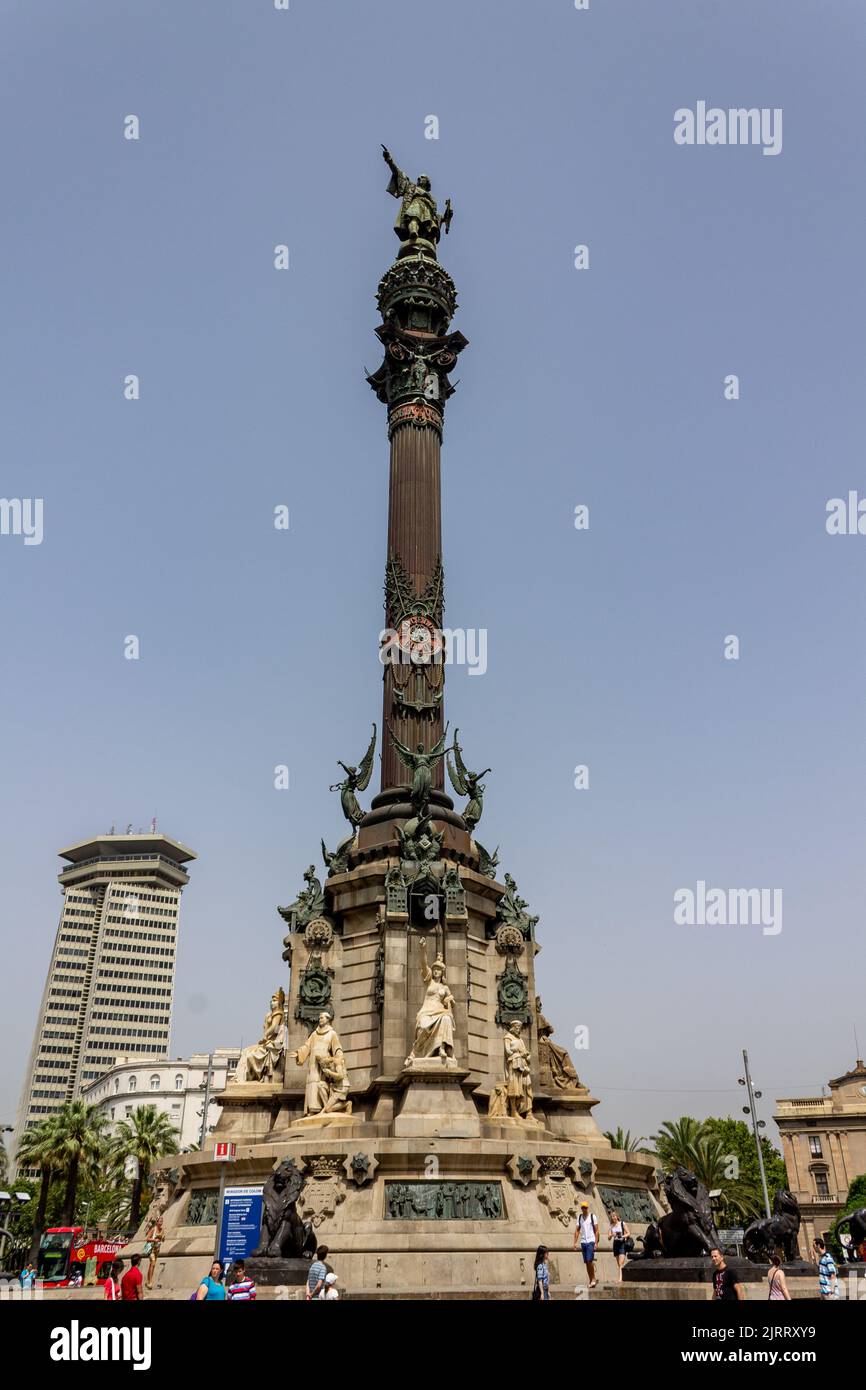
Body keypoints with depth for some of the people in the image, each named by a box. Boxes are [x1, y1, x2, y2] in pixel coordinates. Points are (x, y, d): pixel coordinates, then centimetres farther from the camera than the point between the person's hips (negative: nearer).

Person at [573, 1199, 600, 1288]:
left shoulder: (592, 1216, -2)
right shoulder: (579, 1217, 10)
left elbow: (596, 1230, -2)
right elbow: (577, 1230, 10)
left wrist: (596, 1243, -9)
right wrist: (575, 1243, 2)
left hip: (591, 1241, -5)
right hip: (583, 1242, 5)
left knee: (589, 1260, -13)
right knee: (586, 1262, 6)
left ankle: (593, 1278, 2)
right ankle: (591, 1280, 15)